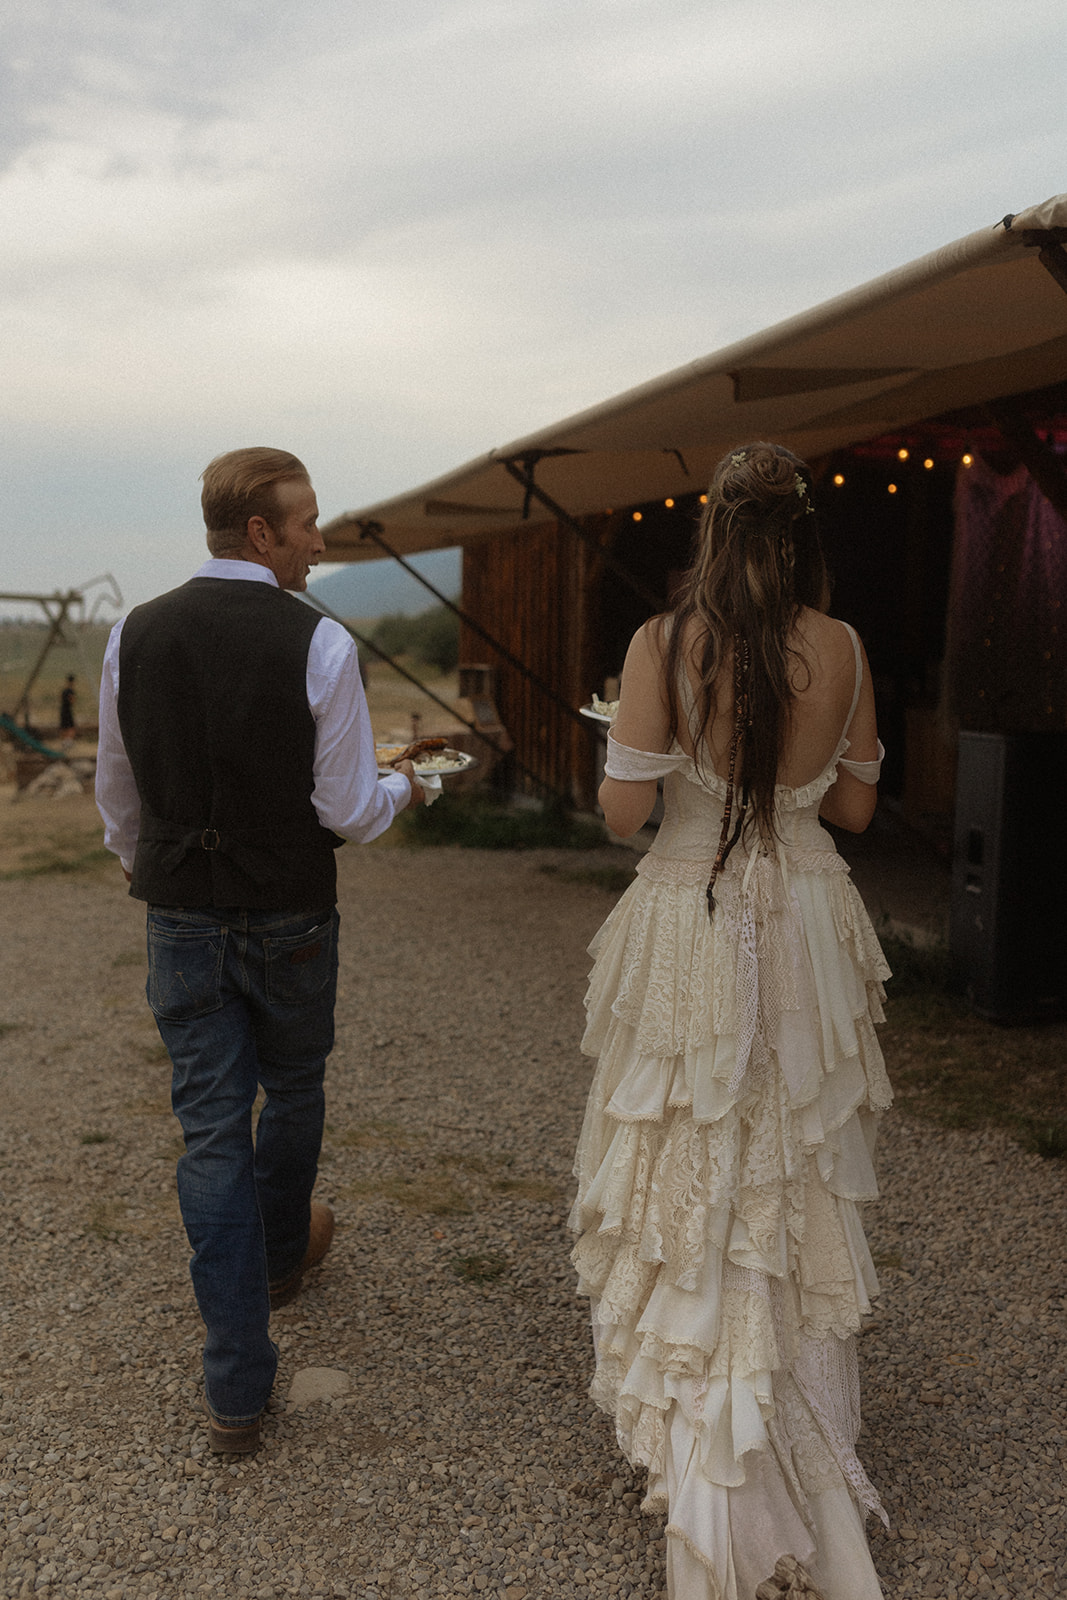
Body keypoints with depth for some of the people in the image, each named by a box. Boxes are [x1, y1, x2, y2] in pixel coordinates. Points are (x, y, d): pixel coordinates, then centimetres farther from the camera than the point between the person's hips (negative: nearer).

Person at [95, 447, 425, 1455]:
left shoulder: (134, 636, -2)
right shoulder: (318, 645, -15)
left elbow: (116, 795, 8)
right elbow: (348, 812, -14)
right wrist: (401, 787, 8)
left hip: (180, 918, 3)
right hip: (291, 918, -2)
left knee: (211, 1127, 6)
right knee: (293, 1090, 23)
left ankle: (236, 1389, 11)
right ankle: (281, 1248, 50)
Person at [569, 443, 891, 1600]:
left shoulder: (664, 643, -14)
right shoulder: (842, 648, -4)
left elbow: (623, 809, -12)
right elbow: (855, 803, 4)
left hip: (690, 928, -3)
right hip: (808, 927, 4)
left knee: (691, 1170, 12)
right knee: (795, 1173, 19)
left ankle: (700, 1426, 24)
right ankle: (799, 1407, 35)